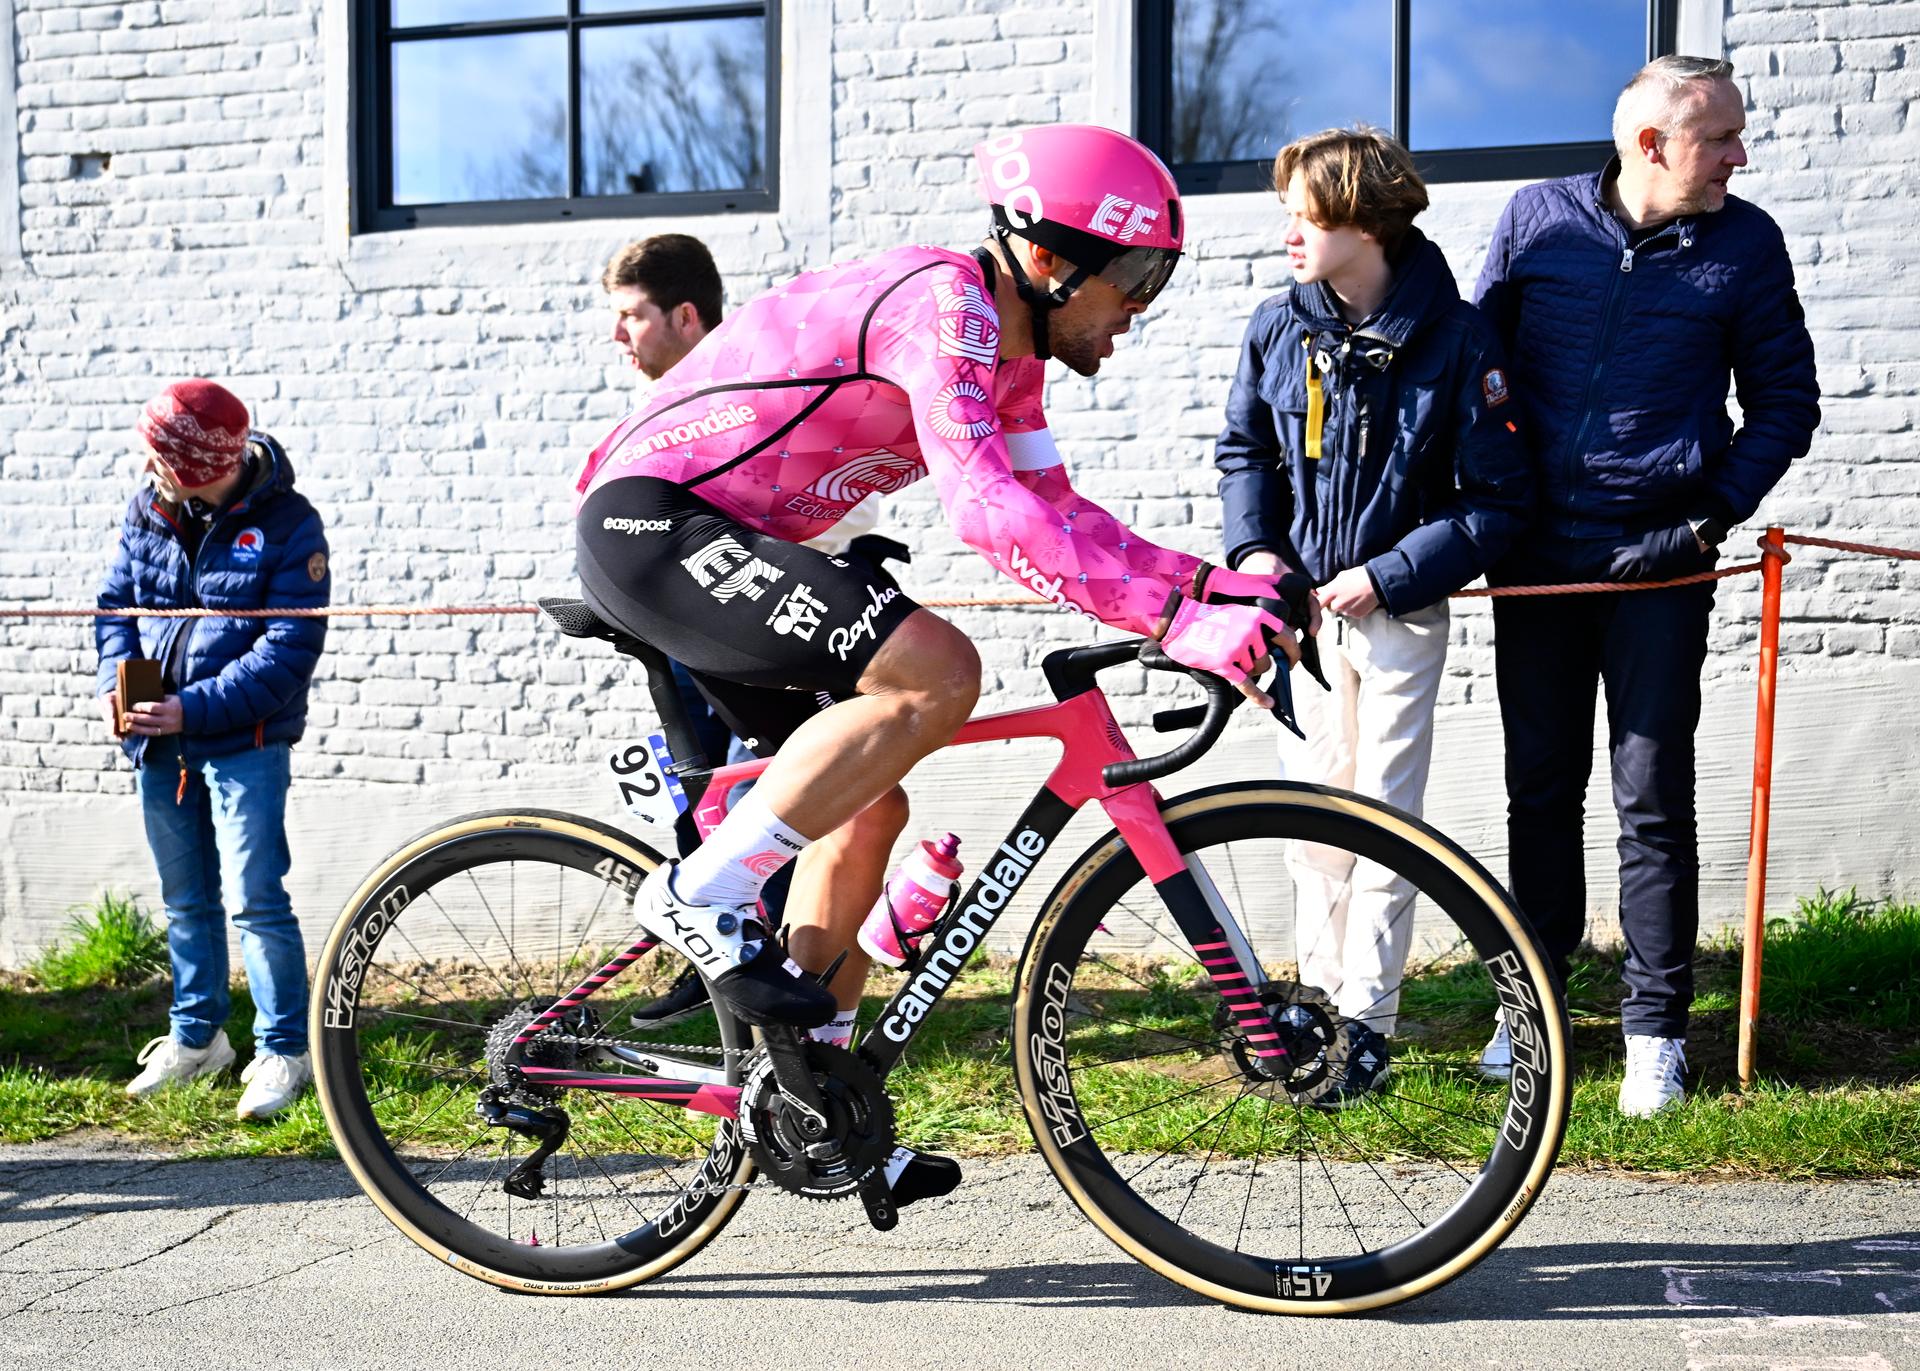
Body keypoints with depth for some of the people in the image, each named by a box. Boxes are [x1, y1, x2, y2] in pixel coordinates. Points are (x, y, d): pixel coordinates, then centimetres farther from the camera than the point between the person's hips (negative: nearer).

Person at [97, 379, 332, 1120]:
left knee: (254, 899, -7)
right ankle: (196, 1037, 31)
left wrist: (194, 709, -22)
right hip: (158, 741, 6)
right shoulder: (146, 510, 3)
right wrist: (117, 679, -10)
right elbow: (116, 601, 11)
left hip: (244, 741, -6)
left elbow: (289, 649, -16)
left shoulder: (287, 523, -13)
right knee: (185, 900, 17)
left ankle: (283, 1050, 6)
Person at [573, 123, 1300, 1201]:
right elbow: (985, 510, -32)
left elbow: (1059, 515, 14)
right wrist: (1177, 625, -34)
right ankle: (704, 896, -15)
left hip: (713, 546, 11)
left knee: (867, 808, 10)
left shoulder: (1009, 350, 12)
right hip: (652, 520, -10)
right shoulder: (944, 303, -19)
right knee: (936, 672, -26)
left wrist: (1219, 585, 1)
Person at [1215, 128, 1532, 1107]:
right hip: (1307, 607, 4)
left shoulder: (1457, 340, -14)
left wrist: (1385, 577, -16)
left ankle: (1369, 1022, 9)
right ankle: (1319, 998, 22)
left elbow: (1497, 502, -11)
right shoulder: (1278, 328, -2)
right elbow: (1243, 448, 13)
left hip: (1401, 612, -4)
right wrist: (1253, 548, -3)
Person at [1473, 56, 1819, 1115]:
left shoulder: (1745, 243, -1)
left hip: (1657, 562, -1)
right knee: (1540, 789, 10)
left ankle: (1655, 1028, 13)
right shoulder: (1539, 218, 1)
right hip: (1537, 554, 2)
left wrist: (1712, 518, -7)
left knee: (1653, 801, 1)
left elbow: (1786, 400, 3)